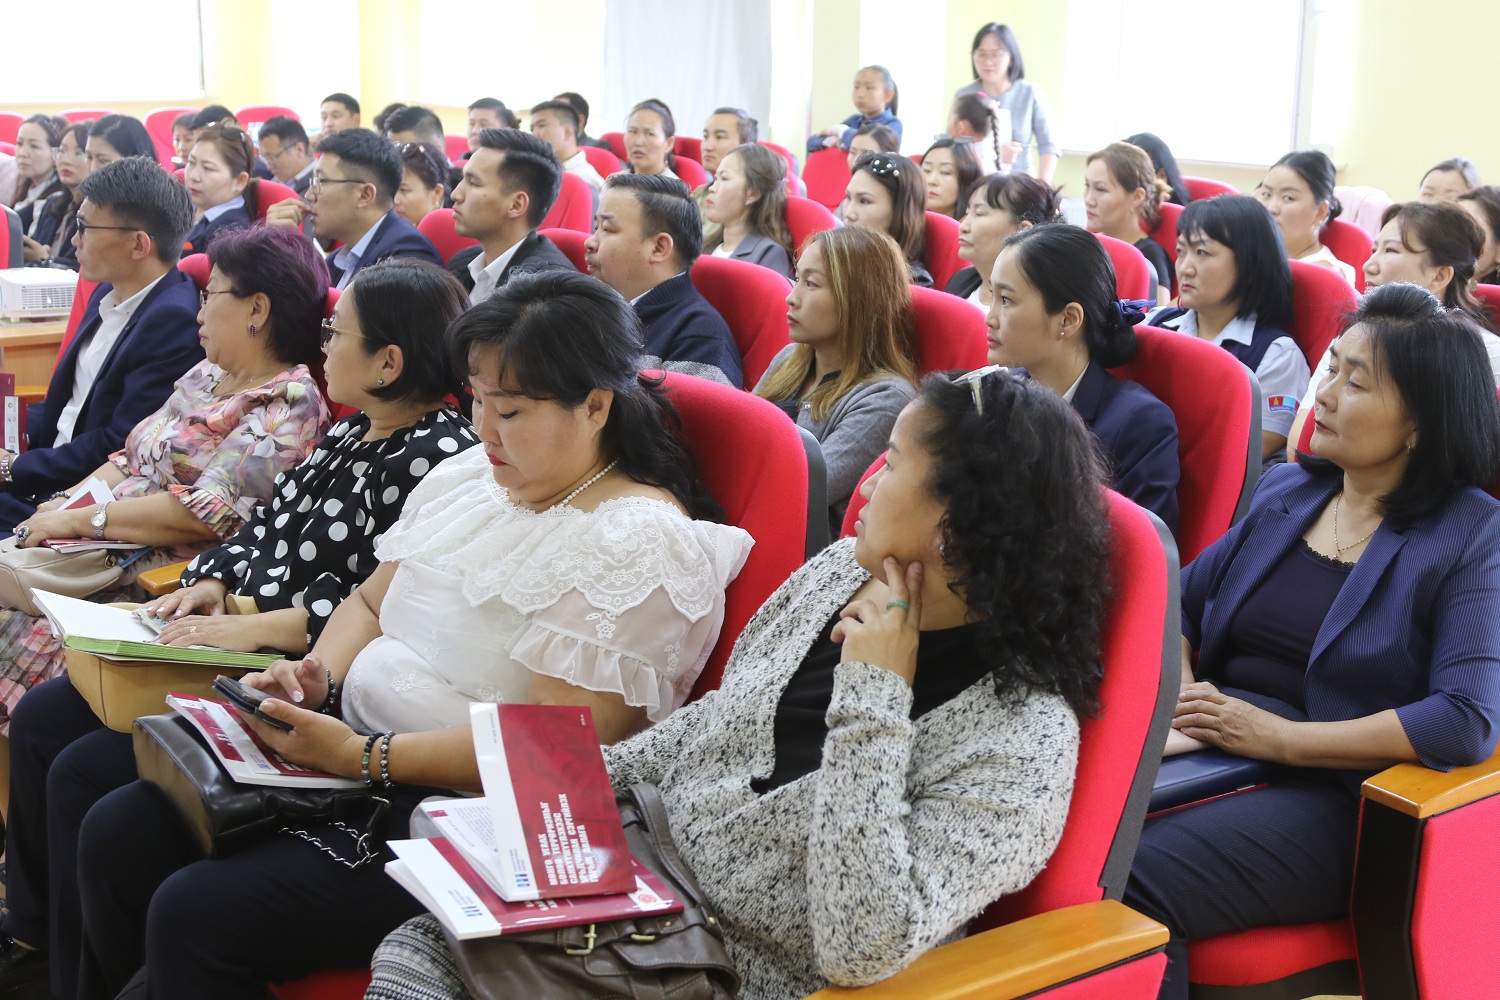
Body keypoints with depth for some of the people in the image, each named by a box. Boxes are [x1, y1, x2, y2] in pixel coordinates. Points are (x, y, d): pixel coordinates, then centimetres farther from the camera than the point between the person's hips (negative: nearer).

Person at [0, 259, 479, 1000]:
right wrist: (214, 584, 0)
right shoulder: (355, 432, 10)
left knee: (83, 774, -15)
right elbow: (270, 523, 18)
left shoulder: (440, 458, -20)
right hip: (235, 647, 10)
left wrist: (252, 628, -27)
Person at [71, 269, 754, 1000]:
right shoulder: (468, 476, 10)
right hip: (359, 745, 9)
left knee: (197, 913, -20)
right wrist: (320, 675, -1)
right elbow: (372, 602, 21)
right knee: (117, 833, -2)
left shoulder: (639, 544, -16)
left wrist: (363, 758, -22)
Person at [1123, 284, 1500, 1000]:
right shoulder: (1287, 491, 15)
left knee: (1136, 878, -32)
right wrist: (1180, 687, -2)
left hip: (1334, 791, -5)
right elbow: (1182, 601, 21)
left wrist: (1280, 737, -16)